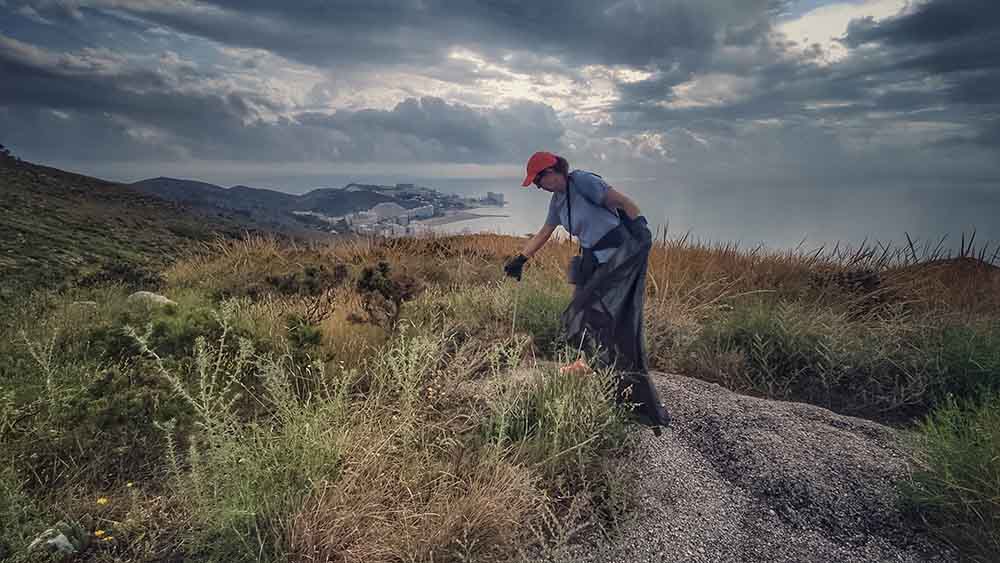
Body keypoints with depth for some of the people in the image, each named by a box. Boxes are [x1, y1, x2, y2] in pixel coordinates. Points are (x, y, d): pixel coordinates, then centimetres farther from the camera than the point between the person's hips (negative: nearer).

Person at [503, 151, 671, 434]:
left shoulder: (582, 181, -12)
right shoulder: (558, 199, 14)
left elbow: (623, 202, -15)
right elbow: (543, 233, 25)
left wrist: (640, 229, -23)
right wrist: (520, 260, 30)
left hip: (620, 254, -9)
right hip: (595, 260, 9)